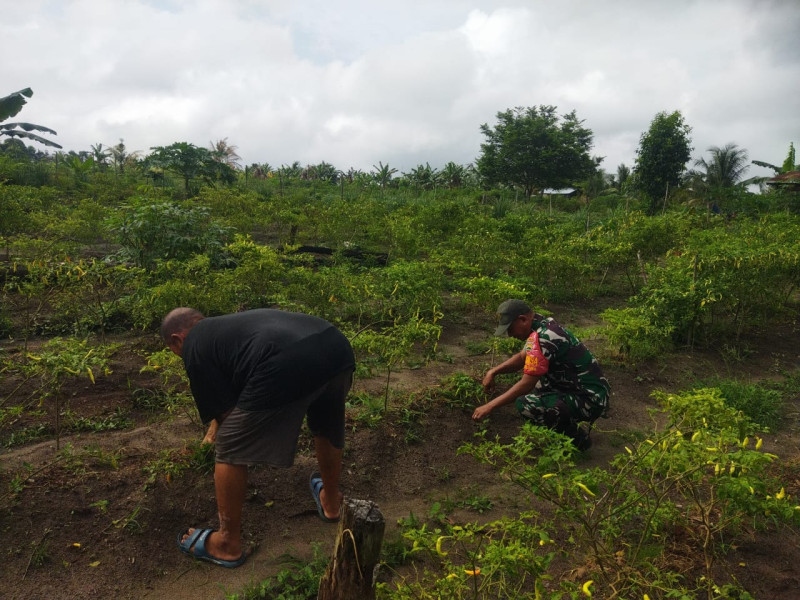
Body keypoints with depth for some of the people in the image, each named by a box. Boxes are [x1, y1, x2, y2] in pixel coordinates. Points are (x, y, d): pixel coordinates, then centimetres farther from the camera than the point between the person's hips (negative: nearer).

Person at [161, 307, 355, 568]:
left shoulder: (194, 347, 17)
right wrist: (217, 428, 65)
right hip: (337, 345, 9)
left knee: (230, 451, 13)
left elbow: (223, 409, 18)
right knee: (328, 428, 34)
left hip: (287, 366, -8)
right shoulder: (227, 326, 39)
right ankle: (330, 502, 56)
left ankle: (228, 544, 29)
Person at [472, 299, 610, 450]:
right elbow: (522, 357, 18)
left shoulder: (541, 338, -23)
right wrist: (493, 372, 5)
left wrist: (490, 406, -17)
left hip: (591, 400, -10)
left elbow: (526, 384, -22)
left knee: (525, 404, -25)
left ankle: (576, 435, -3)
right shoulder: (546, 325, 6)